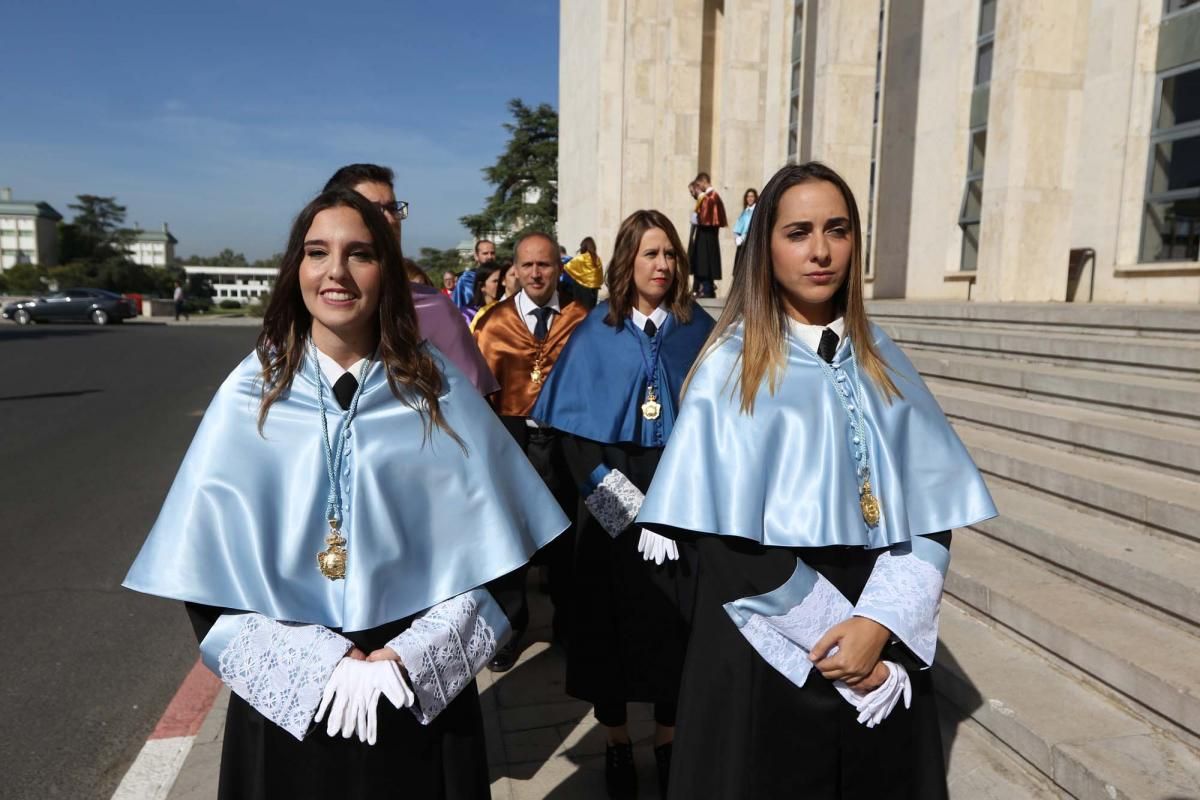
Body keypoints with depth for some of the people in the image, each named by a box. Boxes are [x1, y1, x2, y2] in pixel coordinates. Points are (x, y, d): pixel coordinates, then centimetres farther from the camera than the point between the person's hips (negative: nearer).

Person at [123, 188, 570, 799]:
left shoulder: (436, 389, -5)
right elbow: (211, 565, -4)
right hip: (287, 690, 0)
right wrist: (319, 662, -12)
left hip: (419, 684, 0)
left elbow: (482, 546, -3)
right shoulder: (251, 393, -5)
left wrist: (410, 656, -11)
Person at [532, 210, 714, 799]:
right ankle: (616, 740, 29)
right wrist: (621, 499, -11)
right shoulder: (596, 333, -1)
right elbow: (573, 426, -3)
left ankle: (667, 737, 30)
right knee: (613, 618, 8)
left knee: (674, 619, 8)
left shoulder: (699, 329, 2)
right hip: (611, 502, 0)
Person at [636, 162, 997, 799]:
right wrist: (828, 633, -14)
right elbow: (724, 537, -13)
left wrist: (879, 624, -14)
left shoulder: (881, 361, 3)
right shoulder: (733, 366, -8)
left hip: (880, 650, 4)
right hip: (771, 648, -3)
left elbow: (930, 508, -1)